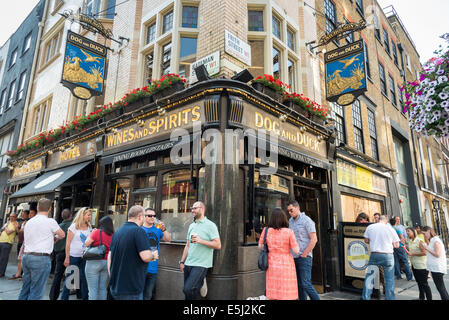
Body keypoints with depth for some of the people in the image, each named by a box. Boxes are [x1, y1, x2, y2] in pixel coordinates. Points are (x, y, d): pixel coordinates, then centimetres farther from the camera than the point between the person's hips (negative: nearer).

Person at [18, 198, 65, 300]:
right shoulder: (50, 221, -8)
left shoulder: (28, 222, 11)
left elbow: (25, 243, 19)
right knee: (36, 292, 0)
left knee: (25, 289, 17)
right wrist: (54, 236, 26)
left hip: (26, 257, 7)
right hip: (41, 258, -7)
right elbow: (62, 235, 6)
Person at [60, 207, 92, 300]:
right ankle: (64, 297, 21)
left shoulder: (89, 227, 7)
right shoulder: (74, 226, -6)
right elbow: (68, 243, -6)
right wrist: (67, 258, -9)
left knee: (84, 279, 7)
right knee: (69, 278, 6)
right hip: (74, 256, -4)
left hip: (85, 257, 4)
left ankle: (85, 297, 17)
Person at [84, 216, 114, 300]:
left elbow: (86, 244, -4)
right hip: (106, 262, 5)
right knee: (103, 288, 15)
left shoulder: (97, 232, -11)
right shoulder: (112, 235, 1)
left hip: (94, 262, -5)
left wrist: (91, 233, 8)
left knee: (93, 288, 1)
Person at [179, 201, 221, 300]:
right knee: (187, 291, 6)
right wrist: (182, 262, 12)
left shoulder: (210, 225, -6)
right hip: (188, 264, 6)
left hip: (201, 264, -6)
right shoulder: (191, 226, 13)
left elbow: (218, 245, -12)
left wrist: (200, 241, -17)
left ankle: (200, 283, 4)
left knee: (188, 289, -16)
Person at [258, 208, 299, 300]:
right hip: (286, 266, -2)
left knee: (273, 296, 12)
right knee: (288, 296, 7)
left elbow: (260, 247, 3)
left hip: (272, 265, 3)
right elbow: (296, 251, -11)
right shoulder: (289, 232, -13)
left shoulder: (266, 230, -6)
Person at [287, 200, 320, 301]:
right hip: (294, 258, 7)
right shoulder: (290, 221, 12)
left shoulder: (307, 220, -8)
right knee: (299, 284, 10)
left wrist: (304, 254, -12)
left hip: (304, 257, -7)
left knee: (306, 284, -8)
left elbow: (314, 239, -13)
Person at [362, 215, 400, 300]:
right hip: (388, 255, 0)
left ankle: (365, 297, 12)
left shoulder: (370, 227, 1)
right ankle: (390, 298, 15)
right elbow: (396, 245, 3)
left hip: (374, 254, 1)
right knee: (389, 279, 10)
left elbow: (366, 241, 9)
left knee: (369, 277, 8)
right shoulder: (390, 229, 0)